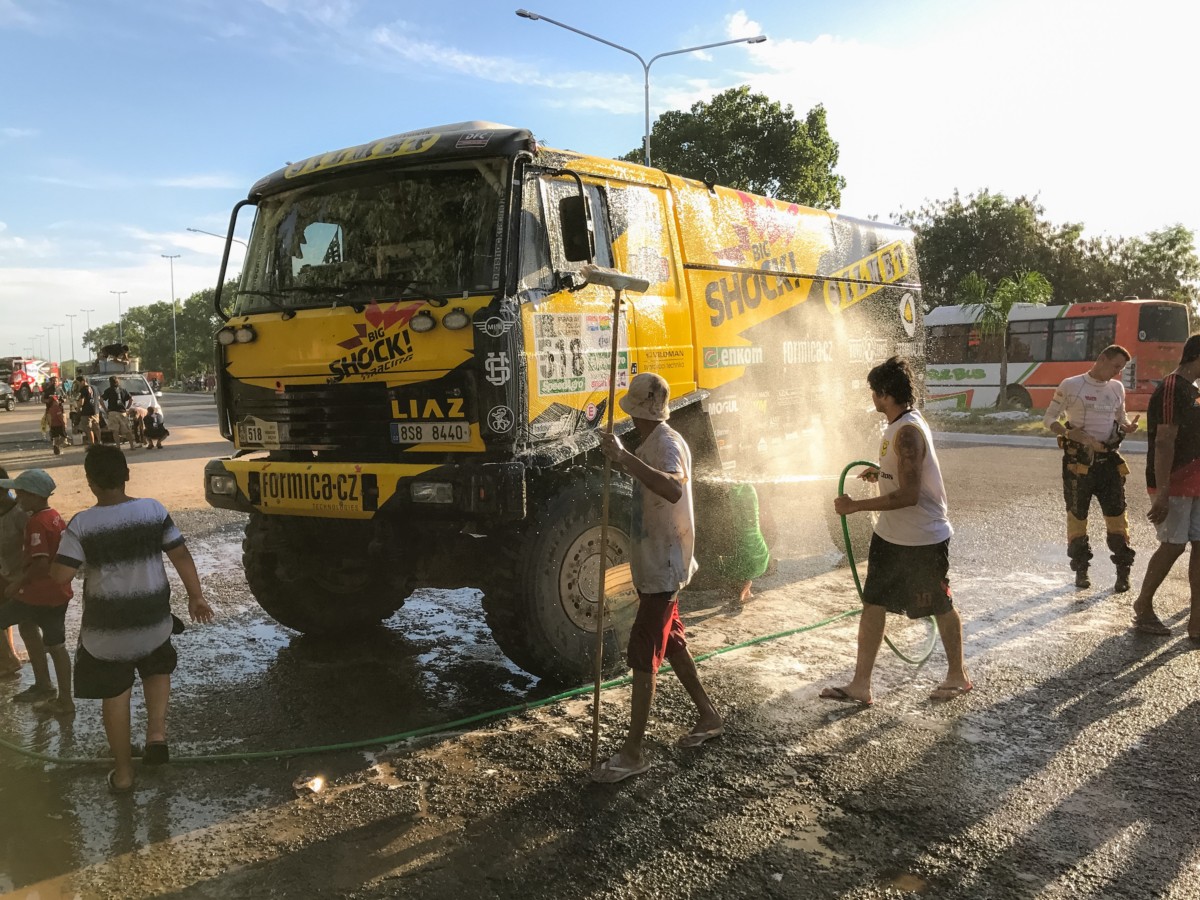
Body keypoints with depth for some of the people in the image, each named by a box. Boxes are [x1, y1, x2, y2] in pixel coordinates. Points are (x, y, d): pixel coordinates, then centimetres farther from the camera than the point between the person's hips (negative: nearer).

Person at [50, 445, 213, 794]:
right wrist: (196, 597, 5)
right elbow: (181, 556, -5)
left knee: (114, 695, 15)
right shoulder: (154, 510, -8)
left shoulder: (82, 523, -14)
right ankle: (157, 732, 9)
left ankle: (123, 773, 25)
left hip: (106, 626, -2)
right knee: (158, 669, 30)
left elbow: (61, 575, -16)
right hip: (154, 617, 2)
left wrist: (83, 559, 5)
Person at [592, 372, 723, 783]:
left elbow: (674, 489, -44)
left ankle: (633, 753, -1)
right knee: (670, 642, 19)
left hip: (662, 568, -10)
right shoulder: (653, 443, 11)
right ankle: (709, 717, 35)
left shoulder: (667, 444, -20)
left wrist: (626, 457, -49)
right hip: (654, 565, 10)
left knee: (643, 654, -8)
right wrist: (622, 458, 24)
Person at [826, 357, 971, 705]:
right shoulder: (901, 425, 6)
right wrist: (882, 473, 10)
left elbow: (909, 495, -30)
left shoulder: (908, 432, -25)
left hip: (923, 541, -10)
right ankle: (861, 685, 14)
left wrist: (856, 506, -27)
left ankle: (957, 676, 32)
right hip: (891, 536, 10)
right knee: (872, 604, 8)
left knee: (940, 607, 11)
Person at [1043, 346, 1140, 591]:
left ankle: (1123, 570, 10)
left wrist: (1128, 427, -5)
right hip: (1078, 460, -3)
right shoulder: (1071, 385, -6)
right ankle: (1081, 569, 19)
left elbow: (1120, 419, 19)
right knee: (1077, 514, 5)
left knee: (1116, 513, 0)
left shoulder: (1117, 388, 9)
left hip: (1109, 459, 4)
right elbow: (1049, 419, -3)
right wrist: (1072, 433, -20)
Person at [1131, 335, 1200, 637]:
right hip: (1173, 484, -9)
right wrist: (1162, 492, -25)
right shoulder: (1172, 389, -15)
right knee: (1173, 545, -3)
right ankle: (1143, 608, 13)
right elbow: (1164, 443, -21)